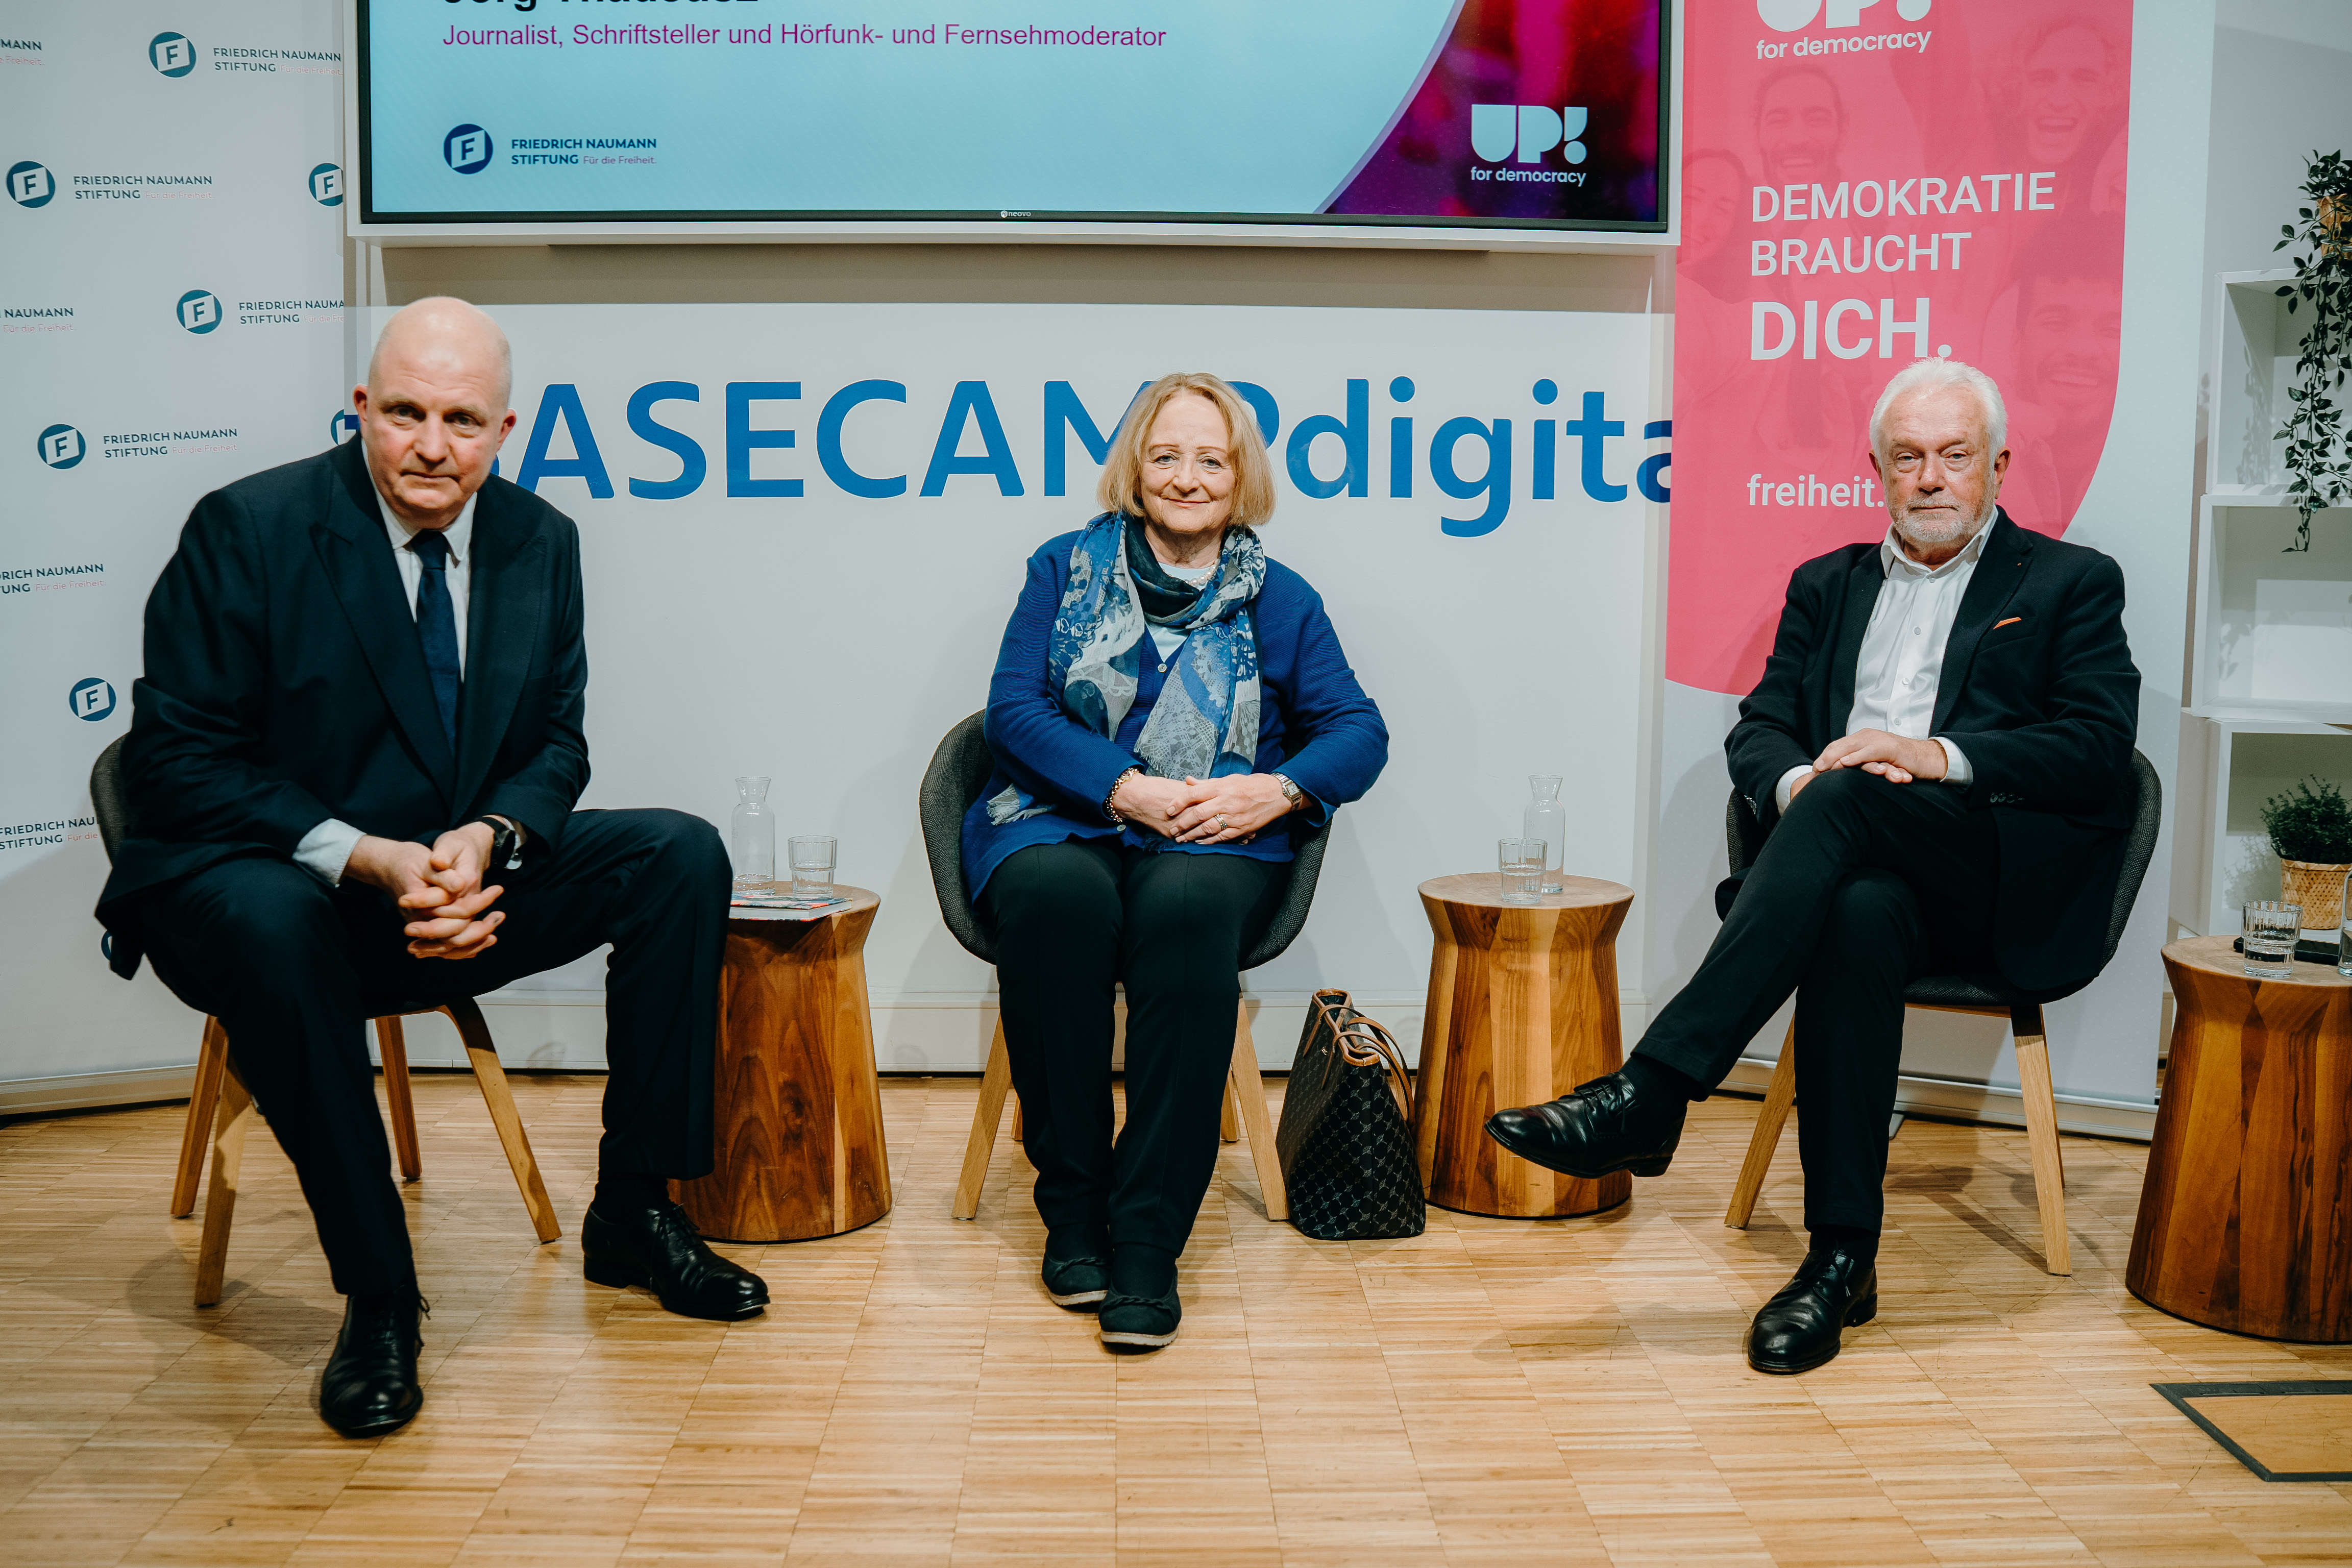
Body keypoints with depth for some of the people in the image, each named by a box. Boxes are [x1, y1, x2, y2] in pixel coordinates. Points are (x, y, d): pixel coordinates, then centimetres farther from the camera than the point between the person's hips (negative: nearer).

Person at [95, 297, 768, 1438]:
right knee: (270, 924, -40)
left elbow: (555, 745, 7)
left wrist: (489, 839, -17)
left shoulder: (539, 542, 3)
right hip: (268, 884, -5)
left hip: (461, 883, 5)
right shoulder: (247, 530, -12)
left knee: (682, 855, -13)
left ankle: (633, 1215, -4)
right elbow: (177, 762, -14)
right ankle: (376, 1300, -25)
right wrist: (366, 860, -26)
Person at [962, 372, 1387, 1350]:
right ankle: (1071, 1209, -23)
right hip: (1060, 823, 0)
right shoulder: (1066, 569, 12)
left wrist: (1278, 790, -11)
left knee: (1188, 909, -37)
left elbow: (1359, 730, 10)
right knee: (1058, 898, -37)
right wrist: (1128, 790, -13)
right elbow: (1013, 710, 1)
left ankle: (1146, 1243, -34)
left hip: (1216, 840, 0)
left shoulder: (1279, 600, 14)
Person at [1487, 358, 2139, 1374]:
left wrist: (1940, 758, -15)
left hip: (2004, 883, -2)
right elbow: (1757, 729, 17)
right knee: (1860, 915, -37)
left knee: (1849, 800, -35)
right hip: (1863, 865, 3)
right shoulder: (1828, 586, 25)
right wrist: (1794, 780, -9)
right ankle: (1843, 1258, -34)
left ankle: (1648, 1095, -41)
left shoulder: (2071, 584, 14)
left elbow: (2098, 749, 0)